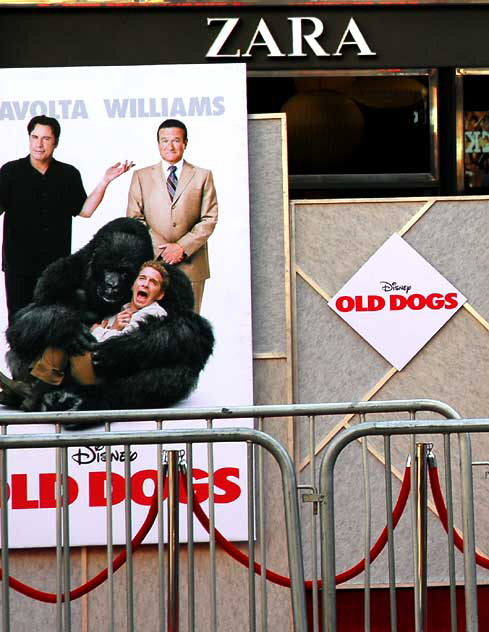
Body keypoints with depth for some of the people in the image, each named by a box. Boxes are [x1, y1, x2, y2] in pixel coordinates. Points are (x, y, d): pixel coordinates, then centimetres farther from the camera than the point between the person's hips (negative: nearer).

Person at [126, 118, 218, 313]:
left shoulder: (202, 176, 11)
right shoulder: (142, 176, 12)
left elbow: (209, 219, 4)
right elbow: (134, 219, 5)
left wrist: (182, 246, -9)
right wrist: (162, 247, -8)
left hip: (191, 264, 0)